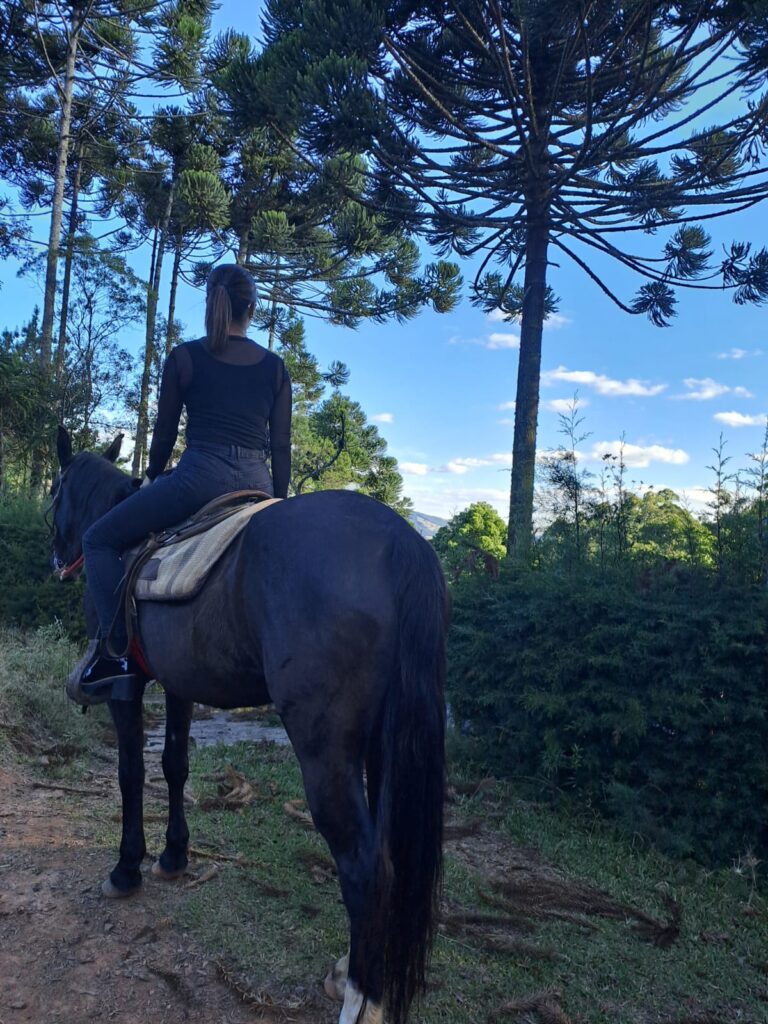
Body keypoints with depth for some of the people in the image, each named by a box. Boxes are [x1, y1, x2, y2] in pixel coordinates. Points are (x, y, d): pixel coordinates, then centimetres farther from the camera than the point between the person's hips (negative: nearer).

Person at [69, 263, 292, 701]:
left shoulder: (184, 358, 5)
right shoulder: (275, 367, 11)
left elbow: (166, 431, 10)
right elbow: (281, 446, 9)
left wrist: (154, 476, 29)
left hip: (200, 475, -4)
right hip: (257, 482, 4)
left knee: (100, 540, 9)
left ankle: (117, 651, -6)